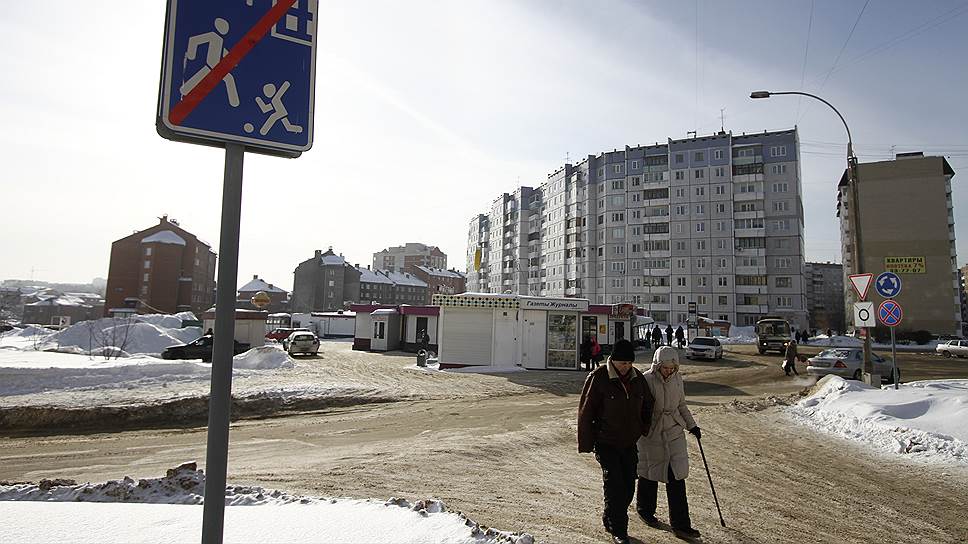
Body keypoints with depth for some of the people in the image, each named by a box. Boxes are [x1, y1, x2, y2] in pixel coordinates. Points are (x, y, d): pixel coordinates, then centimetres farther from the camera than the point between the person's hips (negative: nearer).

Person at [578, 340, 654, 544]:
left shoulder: (637, 378, 2)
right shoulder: (598, 378, -15)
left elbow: (647, 405, 19)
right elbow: (585, 413, -11)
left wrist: (643, 431, 13)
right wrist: (586, 443, -10)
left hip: (629, 443, 6)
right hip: (606, 443, -5)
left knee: (628, 487, 10)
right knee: (614, 485, -8)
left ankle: (610, 520, 30)